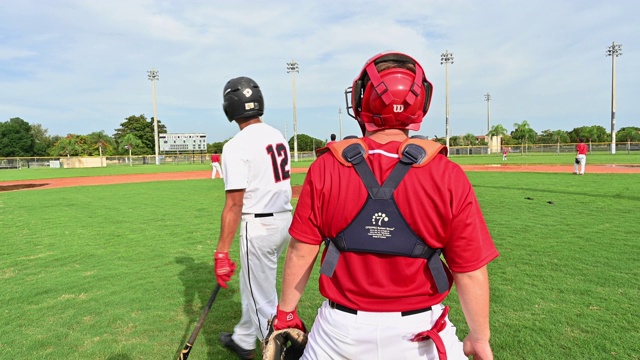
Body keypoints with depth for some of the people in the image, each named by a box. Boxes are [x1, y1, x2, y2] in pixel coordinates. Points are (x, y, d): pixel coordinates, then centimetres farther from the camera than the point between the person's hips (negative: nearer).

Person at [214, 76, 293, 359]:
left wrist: (222, 252, -17)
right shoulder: (278, 136, 7)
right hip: (285, 219, 9)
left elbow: (234, 204, -21)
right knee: (253, 286, 26)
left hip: (258, 227, -9)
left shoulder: (236, 146, -17)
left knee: (263, 301, 6)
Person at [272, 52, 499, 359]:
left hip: (341, 330, 1)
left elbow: (301, 252, -6)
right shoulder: (448, 177, -14)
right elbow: (471, 271, -10)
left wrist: (286, 312, 9)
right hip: (420, 333, 0)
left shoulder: (325, 168, -12)